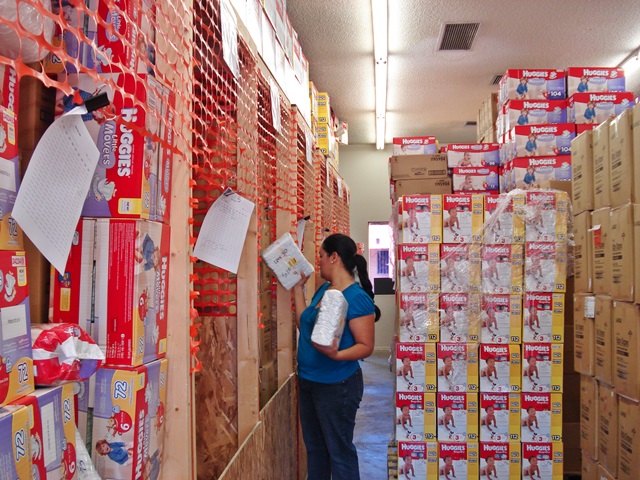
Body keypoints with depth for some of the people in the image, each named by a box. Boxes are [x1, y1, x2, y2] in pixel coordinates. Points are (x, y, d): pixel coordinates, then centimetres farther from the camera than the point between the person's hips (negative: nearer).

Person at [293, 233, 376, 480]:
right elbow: (304, 324, 11)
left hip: (336, 386, -9)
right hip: (308, 382, 9)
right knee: (314, 447, 20)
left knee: (339, 451, 4)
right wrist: (298, 288, 10)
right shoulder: (323, 289, 8)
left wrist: (336, 354, -35)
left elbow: (366, 346, -18)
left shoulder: (356, 297, -18)